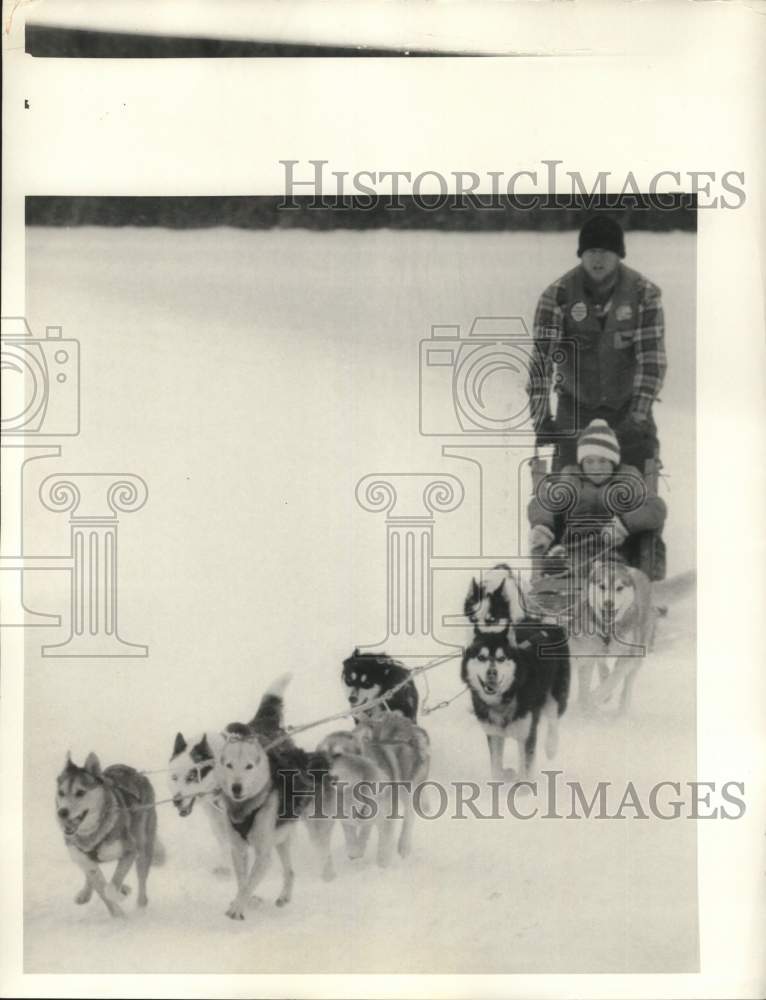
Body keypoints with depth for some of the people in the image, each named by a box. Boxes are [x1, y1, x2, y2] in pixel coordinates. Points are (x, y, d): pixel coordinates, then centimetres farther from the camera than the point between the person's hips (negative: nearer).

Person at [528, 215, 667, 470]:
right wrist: (541, 417, -25)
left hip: (627, 403, 1)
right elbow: (541, 357, -18)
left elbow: (652, 357, -15)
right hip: (575, 404, 0)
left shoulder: (644, 293, -11)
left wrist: (639, 415, -24)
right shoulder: (558, 295, -14)